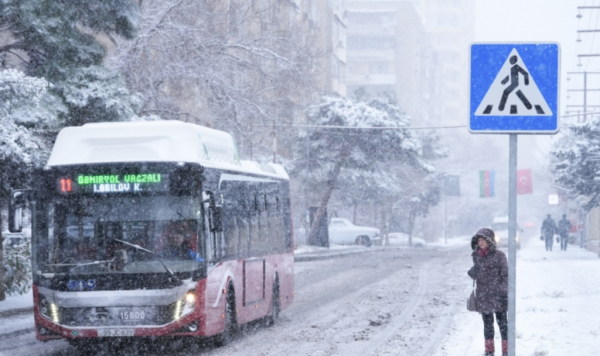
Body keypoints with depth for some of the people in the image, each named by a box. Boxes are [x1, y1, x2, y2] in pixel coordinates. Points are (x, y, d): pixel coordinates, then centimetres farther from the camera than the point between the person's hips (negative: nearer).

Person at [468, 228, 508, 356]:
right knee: (487, 324, 12)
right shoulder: (476, 256, 6)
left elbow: (505, 274, -6)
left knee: (502, 323, 0)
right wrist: (472, 273, -7)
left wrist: (503, 290, -14)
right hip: (483, 296, 4)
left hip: (498, 296, -4)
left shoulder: (499, 255, -7)